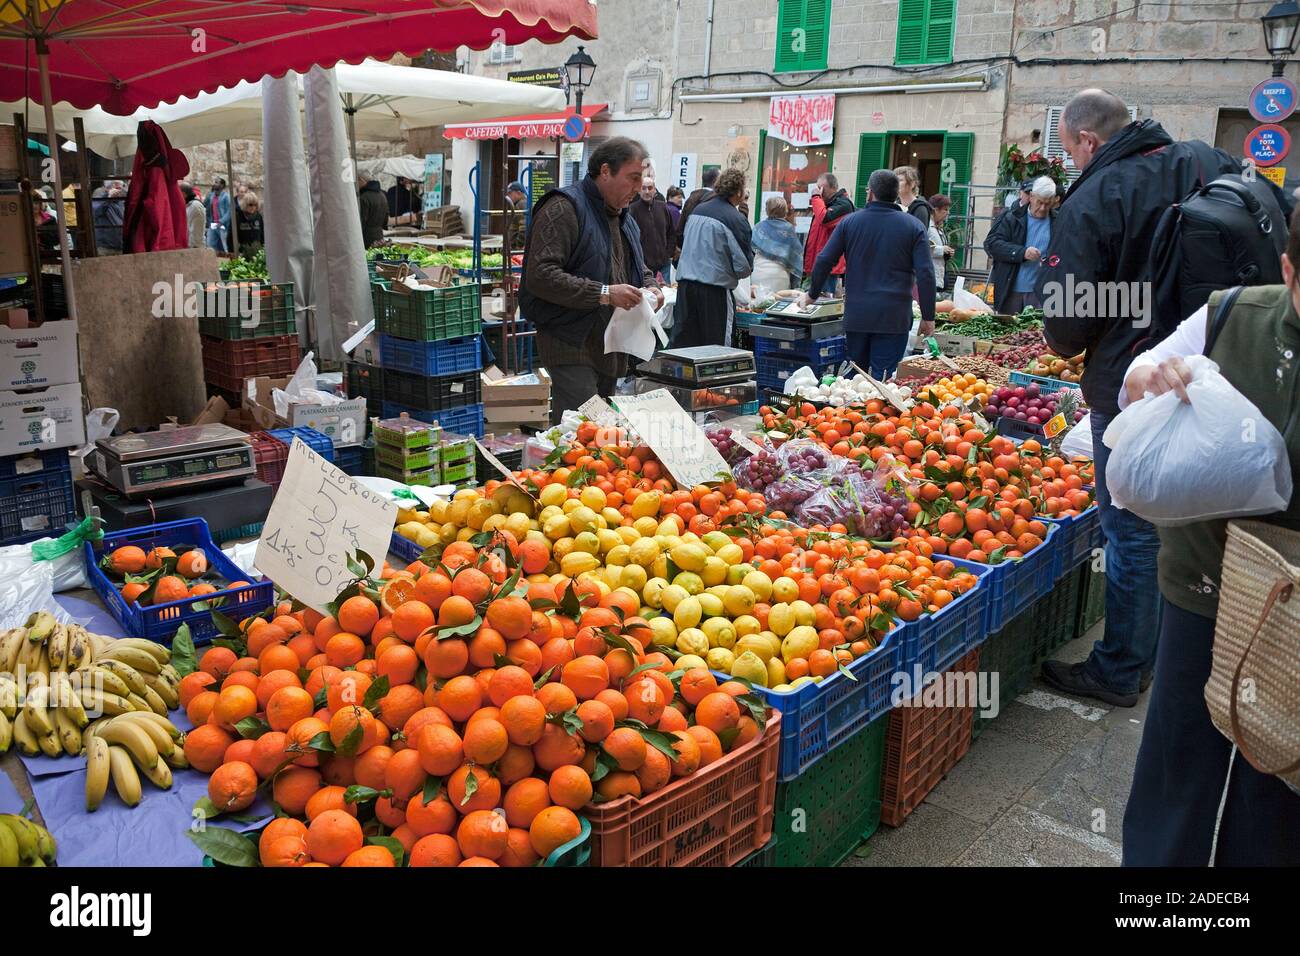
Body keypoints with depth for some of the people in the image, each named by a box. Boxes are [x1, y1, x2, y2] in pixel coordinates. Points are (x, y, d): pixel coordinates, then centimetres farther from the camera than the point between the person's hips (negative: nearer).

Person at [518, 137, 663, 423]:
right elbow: (540, 276, -23)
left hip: (610, 349, 9)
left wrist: (651, 287, 6)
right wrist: (603, 294, -25)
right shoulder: (563, 209, -12)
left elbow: (638, 268, 32)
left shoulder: (623, 217, 18)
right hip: (571, 344, -9)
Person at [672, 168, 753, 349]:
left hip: (685, 284, 6)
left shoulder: (697, 210, 11)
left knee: (682, 345, 7)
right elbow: (744, 266, -7)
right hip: (715, 290, -6)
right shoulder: (736, 219, -7)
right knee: (717, 349, 3)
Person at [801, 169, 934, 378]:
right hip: (894, 317, -2)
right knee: (883, 378, -2)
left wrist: (812, 295, 18)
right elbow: (925, 275, -6)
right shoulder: (913, 226, 0)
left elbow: (824, 261, 4)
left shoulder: (850, 222, 4)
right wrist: (928, 317, 1)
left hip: (856, 314, 2)